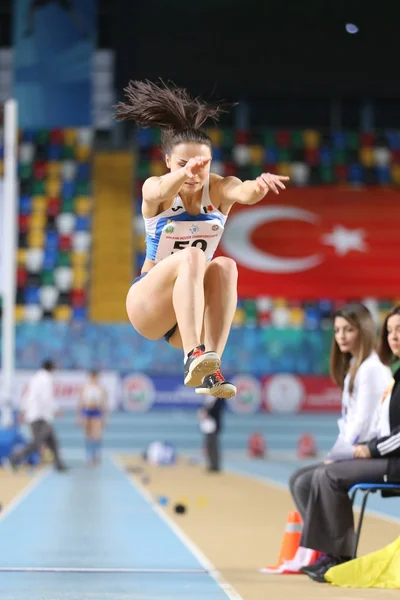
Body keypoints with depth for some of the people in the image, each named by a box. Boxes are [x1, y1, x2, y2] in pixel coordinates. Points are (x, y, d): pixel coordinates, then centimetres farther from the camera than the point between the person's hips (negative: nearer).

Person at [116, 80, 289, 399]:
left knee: (225, 266, -30)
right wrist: (183, 173, -62)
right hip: (149, 305, -3)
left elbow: (244, 192, -32)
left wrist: (260, 185, -57)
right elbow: (159, 192, -39)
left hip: (196, 304, 3)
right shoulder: (155, 188, -13)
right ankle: (193, 356, -46)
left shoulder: (219, 188, -8)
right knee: (191, 257, -33)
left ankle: (210, 367, -34)